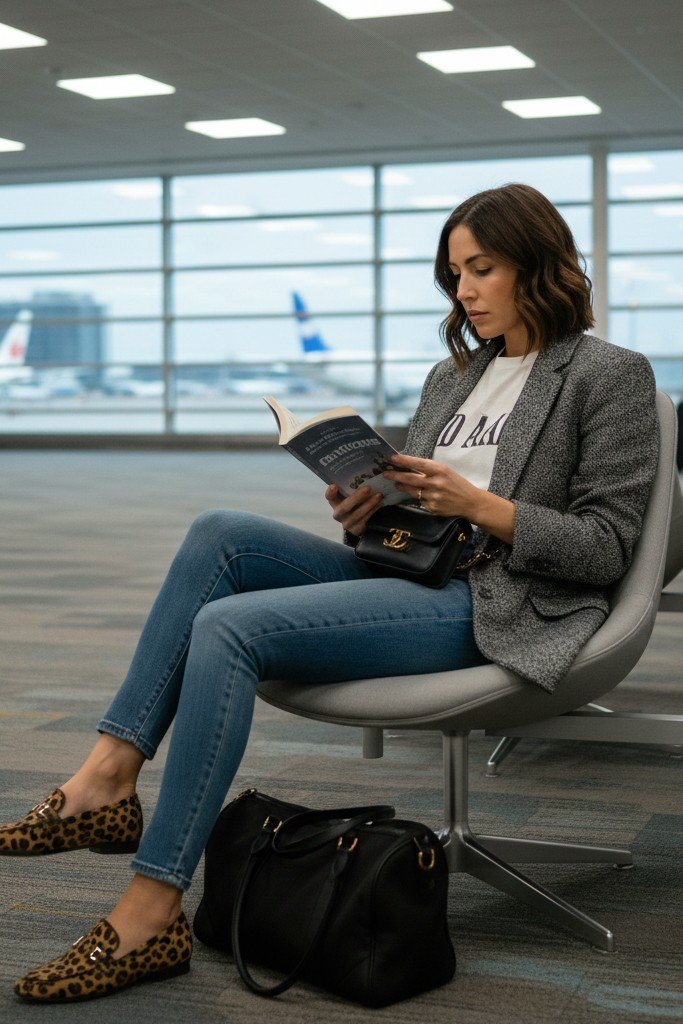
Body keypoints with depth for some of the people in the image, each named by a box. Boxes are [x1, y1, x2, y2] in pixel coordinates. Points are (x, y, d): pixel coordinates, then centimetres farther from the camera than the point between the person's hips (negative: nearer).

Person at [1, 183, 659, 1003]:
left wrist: (477, 504, -16)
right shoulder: (452, 375, 22)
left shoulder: (611, 375, 0)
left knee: (228, 627, -25)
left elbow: (606, 547, -7)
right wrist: (365, 511, -2)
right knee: (221, 534, -15)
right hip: (410, 574, 8)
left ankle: (150, 918, -24)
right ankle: (109, 777, -20)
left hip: (490, 609, -8)